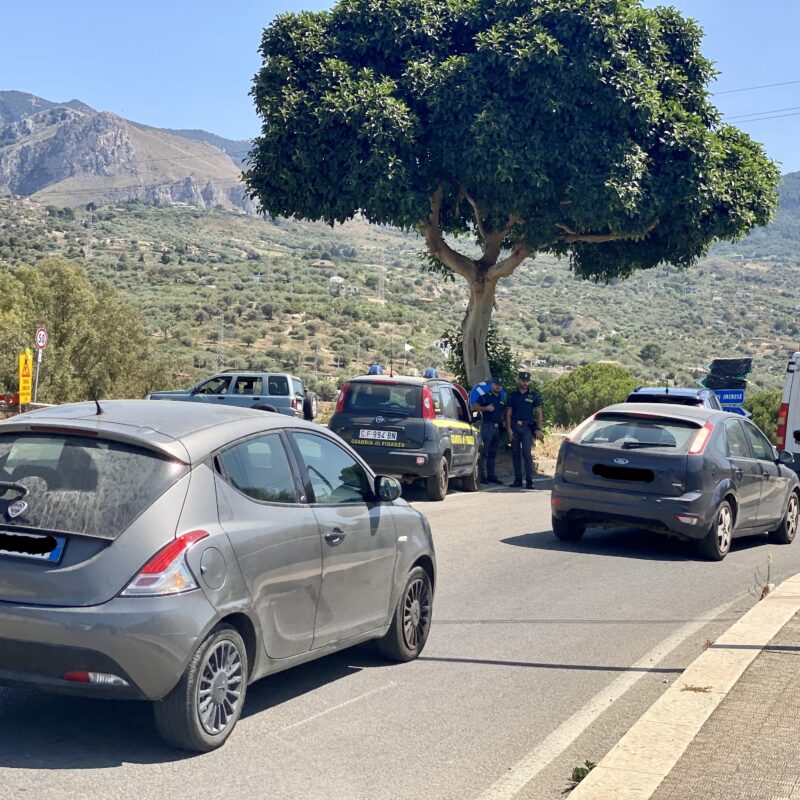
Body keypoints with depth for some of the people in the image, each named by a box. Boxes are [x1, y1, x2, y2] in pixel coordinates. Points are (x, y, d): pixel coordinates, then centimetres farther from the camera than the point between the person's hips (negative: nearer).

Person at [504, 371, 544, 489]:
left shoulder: (534, 395, 6)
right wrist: (509, 429, -2)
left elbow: (538, 413, 5)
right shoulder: (512, 395, 10)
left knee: (527, 453, -11)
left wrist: (538, 429, -5)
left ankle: (529, 480, -10)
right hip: (514, 426, 3)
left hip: (527, 427, -3)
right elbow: (508, 414, 9)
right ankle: (518, 480, 11)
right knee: (515, 454, 5)